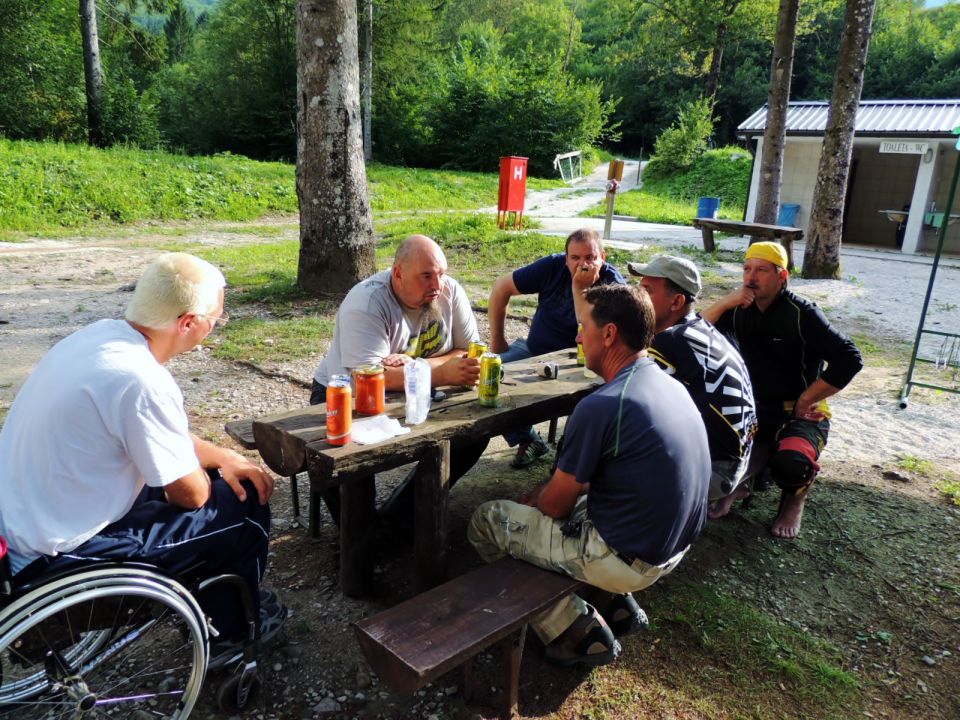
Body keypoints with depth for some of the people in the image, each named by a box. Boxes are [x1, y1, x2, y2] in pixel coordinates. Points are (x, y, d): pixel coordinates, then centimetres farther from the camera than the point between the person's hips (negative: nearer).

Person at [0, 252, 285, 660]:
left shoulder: (102, 334, -3)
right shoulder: (141, 381, -30)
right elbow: (190, 494, -18)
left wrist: (223, 457, 5)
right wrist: (210, 476, 4)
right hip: (59, 557, -9)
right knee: (246, 509, -2)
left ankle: (206, 597, 36)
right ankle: (230, 633, 23)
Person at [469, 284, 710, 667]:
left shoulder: (601, 406, -26)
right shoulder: (671, 385, 2)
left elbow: (556, 505, -13)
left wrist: (538, 497, 9)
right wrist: (544, 490, 8)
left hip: (631, 560, -8)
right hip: (674, 546, 9)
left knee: (485, 520, 4)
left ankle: (580, 632, 5)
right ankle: (618, 604, 19)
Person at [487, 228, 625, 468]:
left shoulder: (613, 284, -18)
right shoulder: (553, 266, -11)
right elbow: (501, 287, -2)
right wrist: (497, 339, 1)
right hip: (534, 348, 3)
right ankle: (528, 440, 1)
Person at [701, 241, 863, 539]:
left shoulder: (801, 312, -14)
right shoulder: (739, 310, 1)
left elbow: (849, 359, -18)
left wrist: (806, 400, -13)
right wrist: (725, 302, -19)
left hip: (800, 415, -4)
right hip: (754, 411, 4)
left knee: (788, 465, -34)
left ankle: (794, 498, 6)